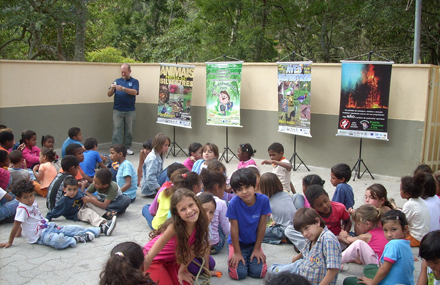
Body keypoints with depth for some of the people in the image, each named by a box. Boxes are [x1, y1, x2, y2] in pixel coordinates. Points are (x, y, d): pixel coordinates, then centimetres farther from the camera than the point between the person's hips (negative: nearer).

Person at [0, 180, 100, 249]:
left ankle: (100, 230, 10)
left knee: (73, 228, 4)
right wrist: (10, 242, -10)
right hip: (39, 235, -9)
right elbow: (16, 226, -14)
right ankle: (76, 239, -16)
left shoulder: (33, 203, 9)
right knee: (57, 240, -39)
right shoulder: (22, 209, -16)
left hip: (49, 227, 9)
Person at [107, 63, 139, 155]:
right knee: (117, 130, -3)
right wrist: (112, 88, -15)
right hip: (117, 110, 1)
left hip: (130, 111, -1)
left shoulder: (134, 81, 5)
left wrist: (123, 88, -25)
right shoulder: (117, 81, 11)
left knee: (129, 131, 7)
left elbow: (135, 92, -13)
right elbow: (109, 94, 7)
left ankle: (127, 148, 18)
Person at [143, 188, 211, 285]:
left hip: (172, 259, 6)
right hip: (154, 259, -5)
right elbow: (150, 255, -30)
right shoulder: (175, 227, -35)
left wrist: (181, 272, -2)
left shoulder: (199, 223, -20)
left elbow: (192, 249, -4)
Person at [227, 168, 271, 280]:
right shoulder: (234, 203, -23)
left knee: (259, 273, -13)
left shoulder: (263, 200, -17)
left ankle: (251, 257, 17)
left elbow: (262, 226, -9)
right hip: (237, 242, -2)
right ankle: (232, 257, 14)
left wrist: (257, 249, -5)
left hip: (254, 242, 2)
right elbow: (234, 228, -15)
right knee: (239, 273, -17)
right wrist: (237, 252, -11)